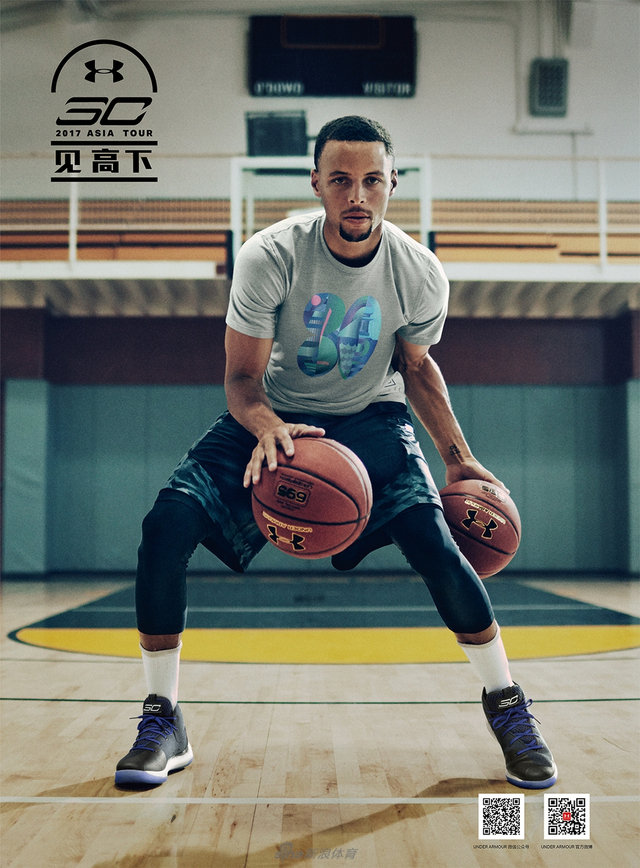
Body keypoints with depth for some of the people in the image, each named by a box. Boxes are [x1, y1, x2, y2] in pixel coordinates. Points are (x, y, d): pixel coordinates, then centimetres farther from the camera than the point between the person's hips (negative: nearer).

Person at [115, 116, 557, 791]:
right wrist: (266, 426, -39)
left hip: (372, 422, 1)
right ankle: (163, 721, -3)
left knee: (435, 544, -23)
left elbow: (417, 366, 5)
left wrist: (458, 458, 0)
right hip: (272, 418, 0)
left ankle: (507, 708, 3)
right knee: (167, 522, -21)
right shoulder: (269, 256, -21)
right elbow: (242, 377, -16)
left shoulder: (420, 274, -14)